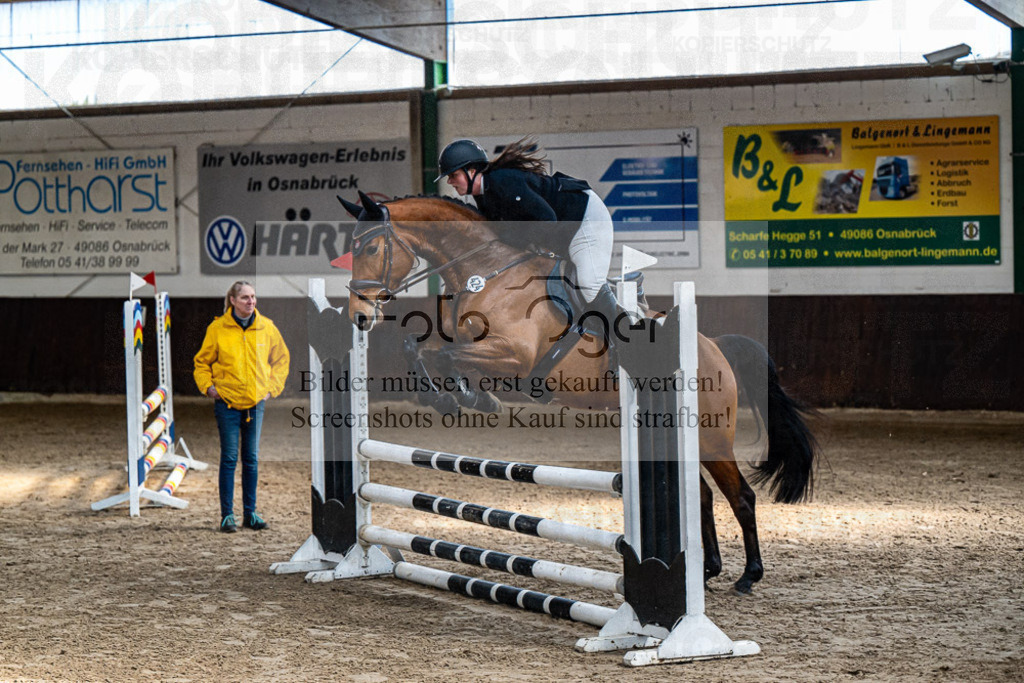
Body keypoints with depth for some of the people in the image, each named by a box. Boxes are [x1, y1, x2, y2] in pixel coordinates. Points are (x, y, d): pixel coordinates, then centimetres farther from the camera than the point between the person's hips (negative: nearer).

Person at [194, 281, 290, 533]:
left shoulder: (266, 328, 2)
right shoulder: (217, 328, -5)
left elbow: (281, 358, 17)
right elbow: (202, 362, 8)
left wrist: (272, 387, 8)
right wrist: (208, 386, -5)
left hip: (256, 402, 3)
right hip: (227, 402, -3)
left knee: (252, 459, 8)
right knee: (229, 458, -2)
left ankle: (250, 513, 16)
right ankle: (227, 515, 4)